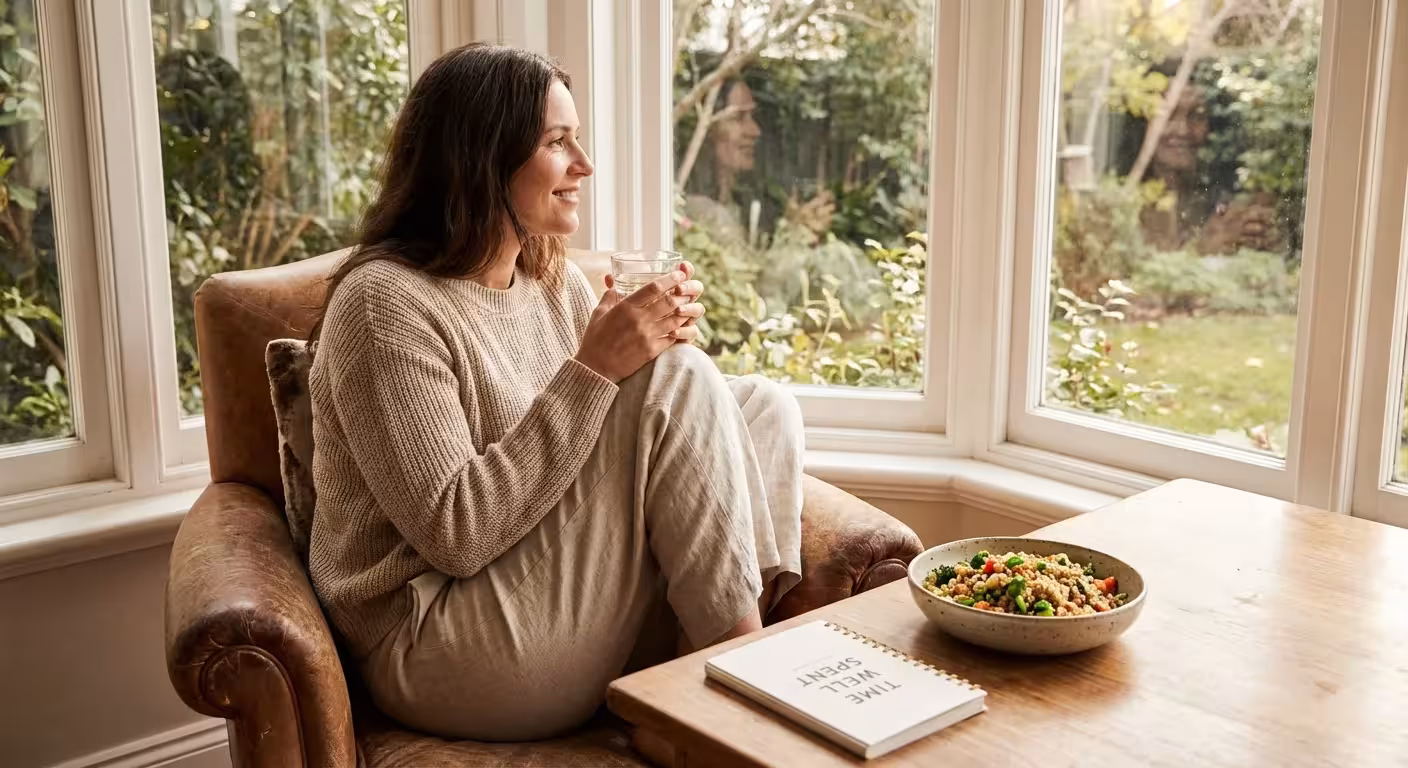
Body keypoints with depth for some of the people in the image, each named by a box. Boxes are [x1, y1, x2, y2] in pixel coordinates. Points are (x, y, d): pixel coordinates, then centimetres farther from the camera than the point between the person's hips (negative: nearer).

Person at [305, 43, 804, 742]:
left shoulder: (552, 278, 9)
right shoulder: (386, 304, -16)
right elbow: (455, 534, -23)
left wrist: (654, 339, -6)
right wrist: (592, 371, -24)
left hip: (575, 610, 8)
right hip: (435, 652, -8)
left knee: (763, 406, -3)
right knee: (678, 378, -19)